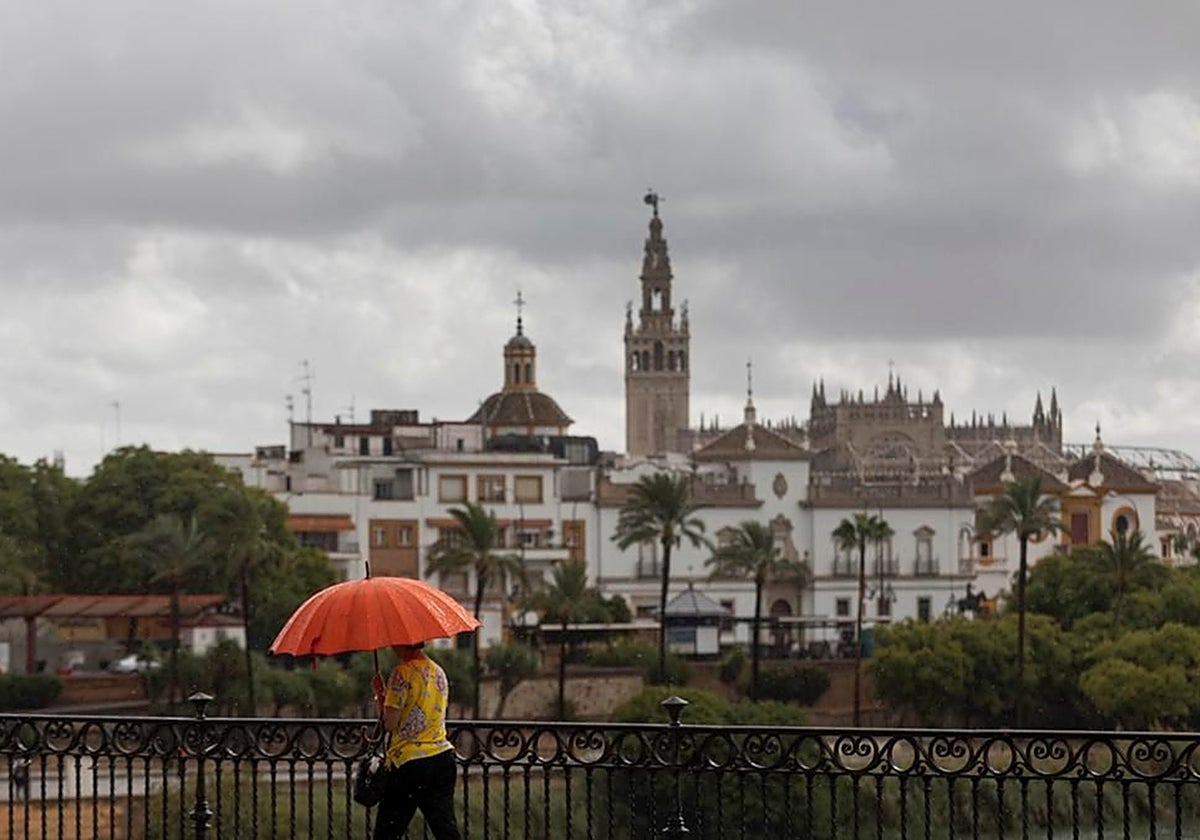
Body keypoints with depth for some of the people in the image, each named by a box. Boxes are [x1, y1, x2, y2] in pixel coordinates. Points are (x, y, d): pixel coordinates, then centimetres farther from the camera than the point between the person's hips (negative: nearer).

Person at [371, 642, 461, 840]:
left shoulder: (402, 673, -11)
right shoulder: (439, 672, 12)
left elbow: (389, 723, -12)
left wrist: (379, 696, 4)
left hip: (407, 762, -6)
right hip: (443, 759, 6)